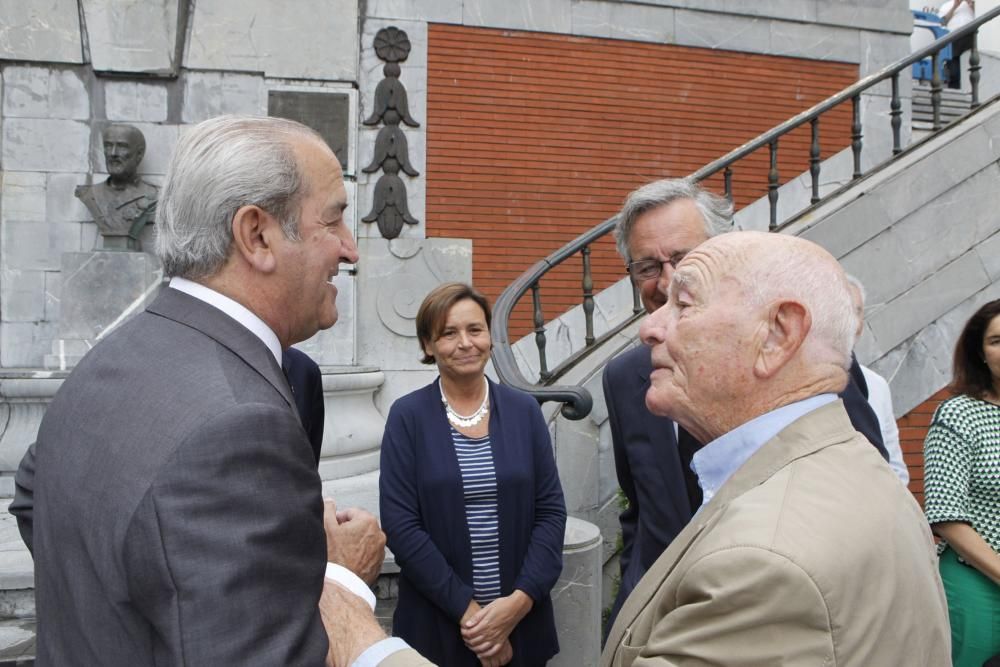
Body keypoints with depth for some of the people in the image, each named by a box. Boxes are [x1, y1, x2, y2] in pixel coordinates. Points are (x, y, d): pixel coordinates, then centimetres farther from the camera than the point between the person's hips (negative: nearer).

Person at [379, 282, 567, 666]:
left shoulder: (523, 410, 1)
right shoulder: (407, 417, -6)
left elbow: (551, 511, 0)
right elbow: (400, 526, -10)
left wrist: (520, 600, -12)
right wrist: (466, 608, -15)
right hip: (436, 626, -2)